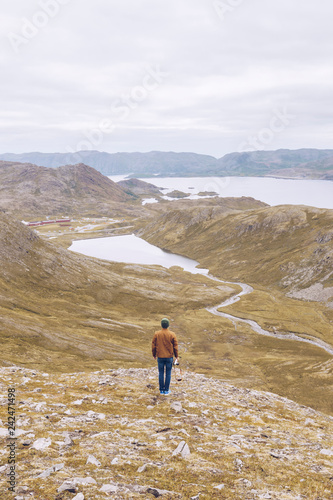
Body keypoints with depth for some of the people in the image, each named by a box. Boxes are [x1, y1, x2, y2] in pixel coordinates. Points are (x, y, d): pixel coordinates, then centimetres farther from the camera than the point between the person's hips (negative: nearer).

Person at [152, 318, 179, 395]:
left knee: (161, 373, 9)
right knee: (168, 373, 8)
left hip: (160, 357, 1)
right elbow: (175, 346, -4)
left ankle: (161, 390, 14)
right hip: (169, 357, -1)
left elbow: (153, 346, 1)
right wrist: (176, 356, 8)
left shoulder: (156, 334, -5)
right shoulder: (172, 334, -8)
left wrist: (154, 355, 15)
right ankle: (166, 390, 11)